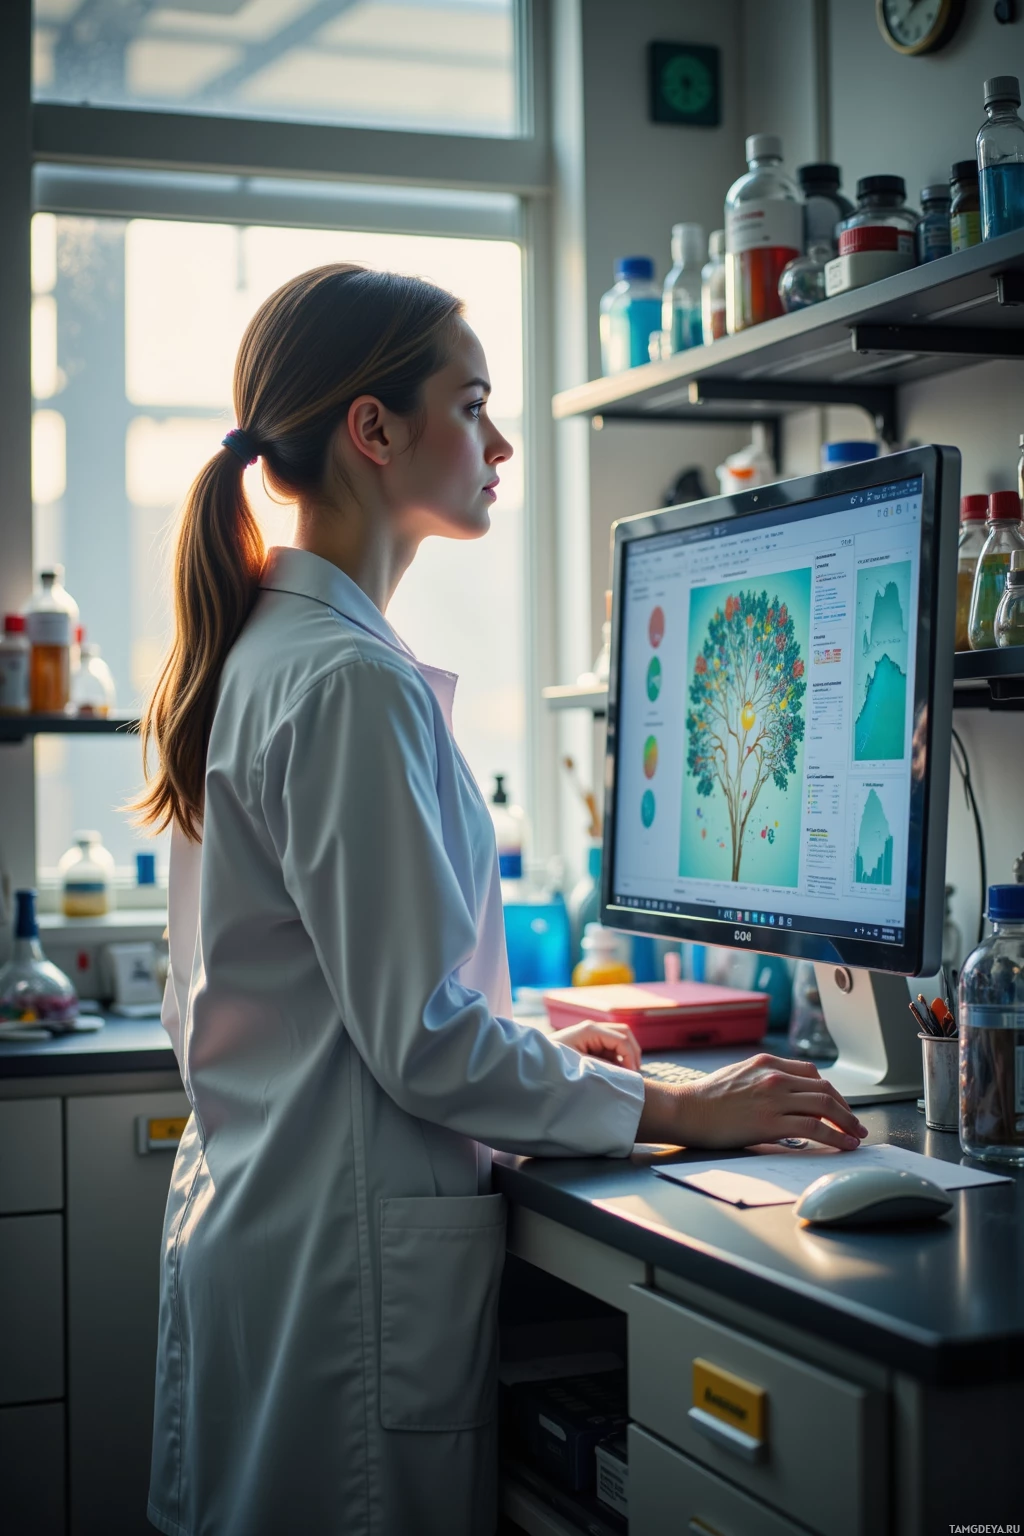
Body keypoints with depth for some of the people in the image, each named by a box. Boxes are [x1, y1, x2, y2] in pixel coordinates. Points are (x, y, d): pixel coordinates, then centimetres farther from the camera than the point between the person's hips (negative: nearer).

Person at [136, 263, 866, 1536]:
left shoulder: (257, 656, 11)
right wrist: (674, 1112, -11)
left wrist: (530, 1050, 19)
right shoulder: (353, 682, -19)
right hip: (349, 1251, -10)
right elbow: (422, 1041, -20)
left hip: (244, 1216, 10)